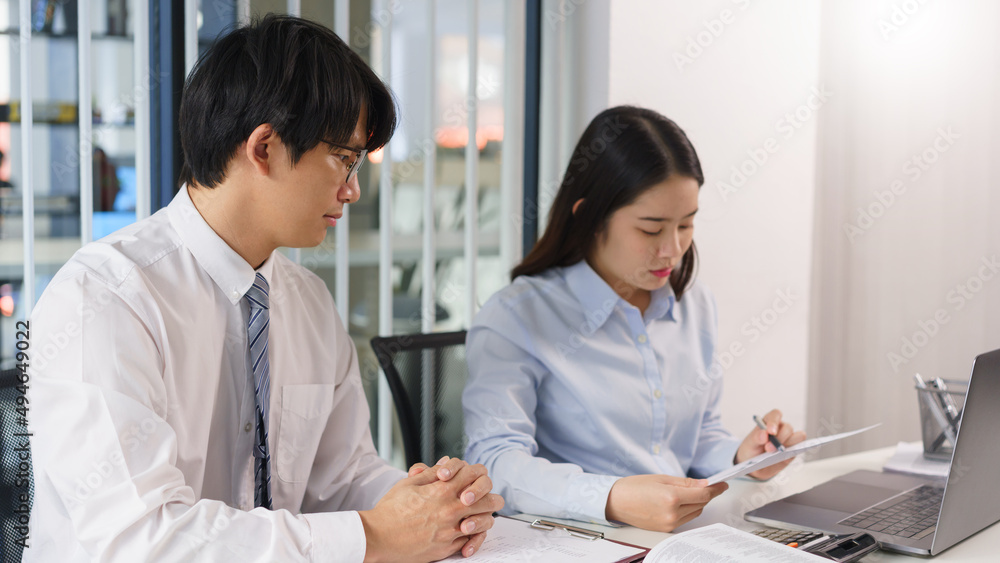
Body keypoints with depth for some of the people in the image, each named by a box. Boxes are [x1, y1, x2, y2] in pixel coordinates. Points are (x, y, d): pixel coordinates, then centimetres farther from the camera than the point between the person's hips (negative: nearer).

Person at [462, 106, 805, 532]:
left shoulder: (695, 303, 12)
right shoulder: (515, 318, -9)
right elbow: (494, 463, -19)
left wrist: (740, 458, -1)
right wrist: (613, 500, -33)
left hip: (684, 537, 5)